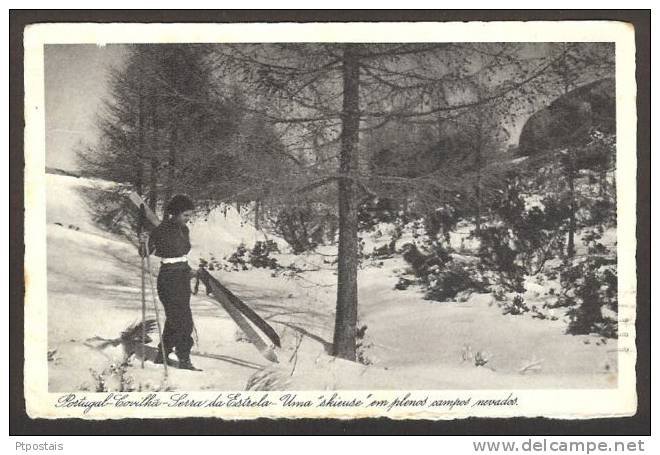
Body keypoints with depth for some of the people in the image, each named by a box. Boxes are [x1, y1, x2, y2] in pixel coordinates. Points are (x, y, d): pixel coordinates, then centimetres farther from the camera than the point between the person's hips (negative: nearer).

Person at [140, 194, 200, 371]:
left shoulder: (184, 230, 7)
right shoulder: (162, 230, -15)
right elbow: (145, 253, -12)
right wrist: (146, 243, -31)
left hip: (183, 277, 8)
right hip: (169, 278, -8)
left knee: (174, 319, 14)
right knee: (183, 321, -9)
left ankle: (162, 356, 25)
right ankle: (184, 361, -1)